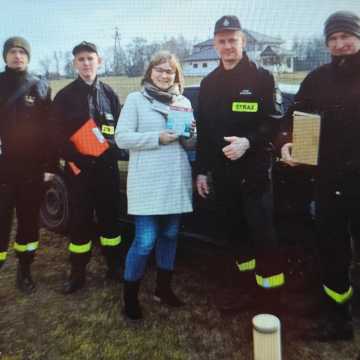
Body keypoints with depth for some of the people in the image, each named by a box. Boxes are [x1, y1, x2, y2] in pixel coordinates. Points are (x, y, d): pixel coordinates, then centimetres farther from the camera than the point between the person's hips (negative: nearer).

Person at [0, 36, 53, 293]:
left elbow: (49, 130, 4)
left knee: (29, 221, 10)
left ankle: (25, 270, 25)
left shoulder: (40, 87, 6)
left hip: (32, 168, 1)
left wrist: (48, 165, -1)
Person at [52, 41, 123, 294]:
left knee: (110, 216, 9)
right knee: (80, 220, 2)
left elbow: (120, 128, 12)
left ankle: (114, 266, 25)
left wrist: (113, 152, -3)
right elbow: (59, 136, -2)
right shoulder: (65, 96, 2)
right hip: (79, 168, -2)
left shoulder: (109, 94, 10)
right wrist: (76, 159, -12)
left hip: (107, 167, 2)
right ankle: (78, 273, 17)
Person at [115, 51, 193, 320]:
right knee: (145, 241, -5)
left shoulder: (184, 102, 15)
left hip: (177, 180, 5)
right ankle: (130, 296, 14)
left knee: (170, 236, 14)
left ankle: (164, 288, 32)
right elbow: (121, 137, -6)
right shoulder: (135, 99, 2)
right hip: (147, 182, -5)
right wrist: (158, 138, -16)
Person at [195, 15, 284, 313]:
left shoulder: (261, 78, -1)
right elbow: (203, 131, 15)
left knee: (261, 231, -4)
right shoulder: (209, 83, 14)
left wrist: (249, 142, -24)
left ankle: (270, 293, 10)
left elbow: (274, 123, -8)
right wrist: (201, 170, 12)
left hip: (254, 170, -5)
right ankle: (245, 281, 29)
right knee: (232, 228, 13)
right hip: (222, 172, 5)